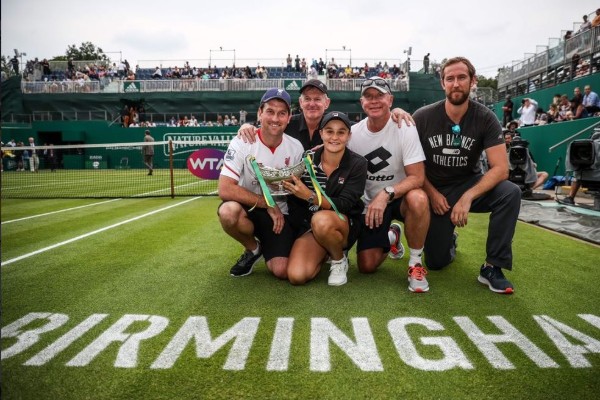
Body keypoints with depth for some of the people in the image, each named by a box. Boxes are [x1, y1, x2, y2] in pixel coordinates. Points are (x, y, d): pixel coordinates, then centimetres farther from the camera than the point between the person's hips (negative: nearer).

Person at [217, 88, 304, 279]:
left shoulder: (296, 147, -6)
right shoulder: (242, 142, -17)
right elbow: (225, 189, -25)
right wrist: (268, 204, -21)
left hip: (280, 213, 1)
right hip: (247, 208, -1)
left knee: (282, 271, -18)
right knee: (228, 211, -37)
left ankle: (268, 248, 21)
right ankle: (253, 249, -2)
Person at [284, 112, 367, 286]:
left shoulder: (357, 164, -11)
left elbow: (344, 204, -21)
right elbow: (295, 199, 3)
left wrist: (310, 196, -35)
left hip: (345, 225, -2)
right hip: (309, 226, 3)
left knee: (321, 220, -38)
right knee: (296, 276, -20)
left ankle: (339, 259, -5)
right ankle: (323, 253, 15)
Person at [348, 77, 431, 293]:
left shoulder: (405, 128, -15)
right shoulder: (353, 133, -5)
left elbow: (417, 177, -21)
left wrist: (386, 194, -35)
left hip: (401, 196, -2)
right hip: (371, 202, 3)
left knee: (418, 199, -40)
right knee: (367, 266, -5)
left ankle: (415, 263, -15)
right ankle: (391, 237, 31)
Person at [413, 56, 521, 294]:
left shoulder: (485, 118, -12)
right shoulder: (423, 117, -12)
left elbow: (501, 168, -19)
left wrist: (468, 197, -31)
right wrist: (432, 194, -14)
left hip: (469, 185, 1)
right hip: (434, 192, 0)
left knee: (511, 193, -31)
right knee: (436, 263, -2)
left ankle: (492, 267, -16)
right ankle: (448, 239, 37)